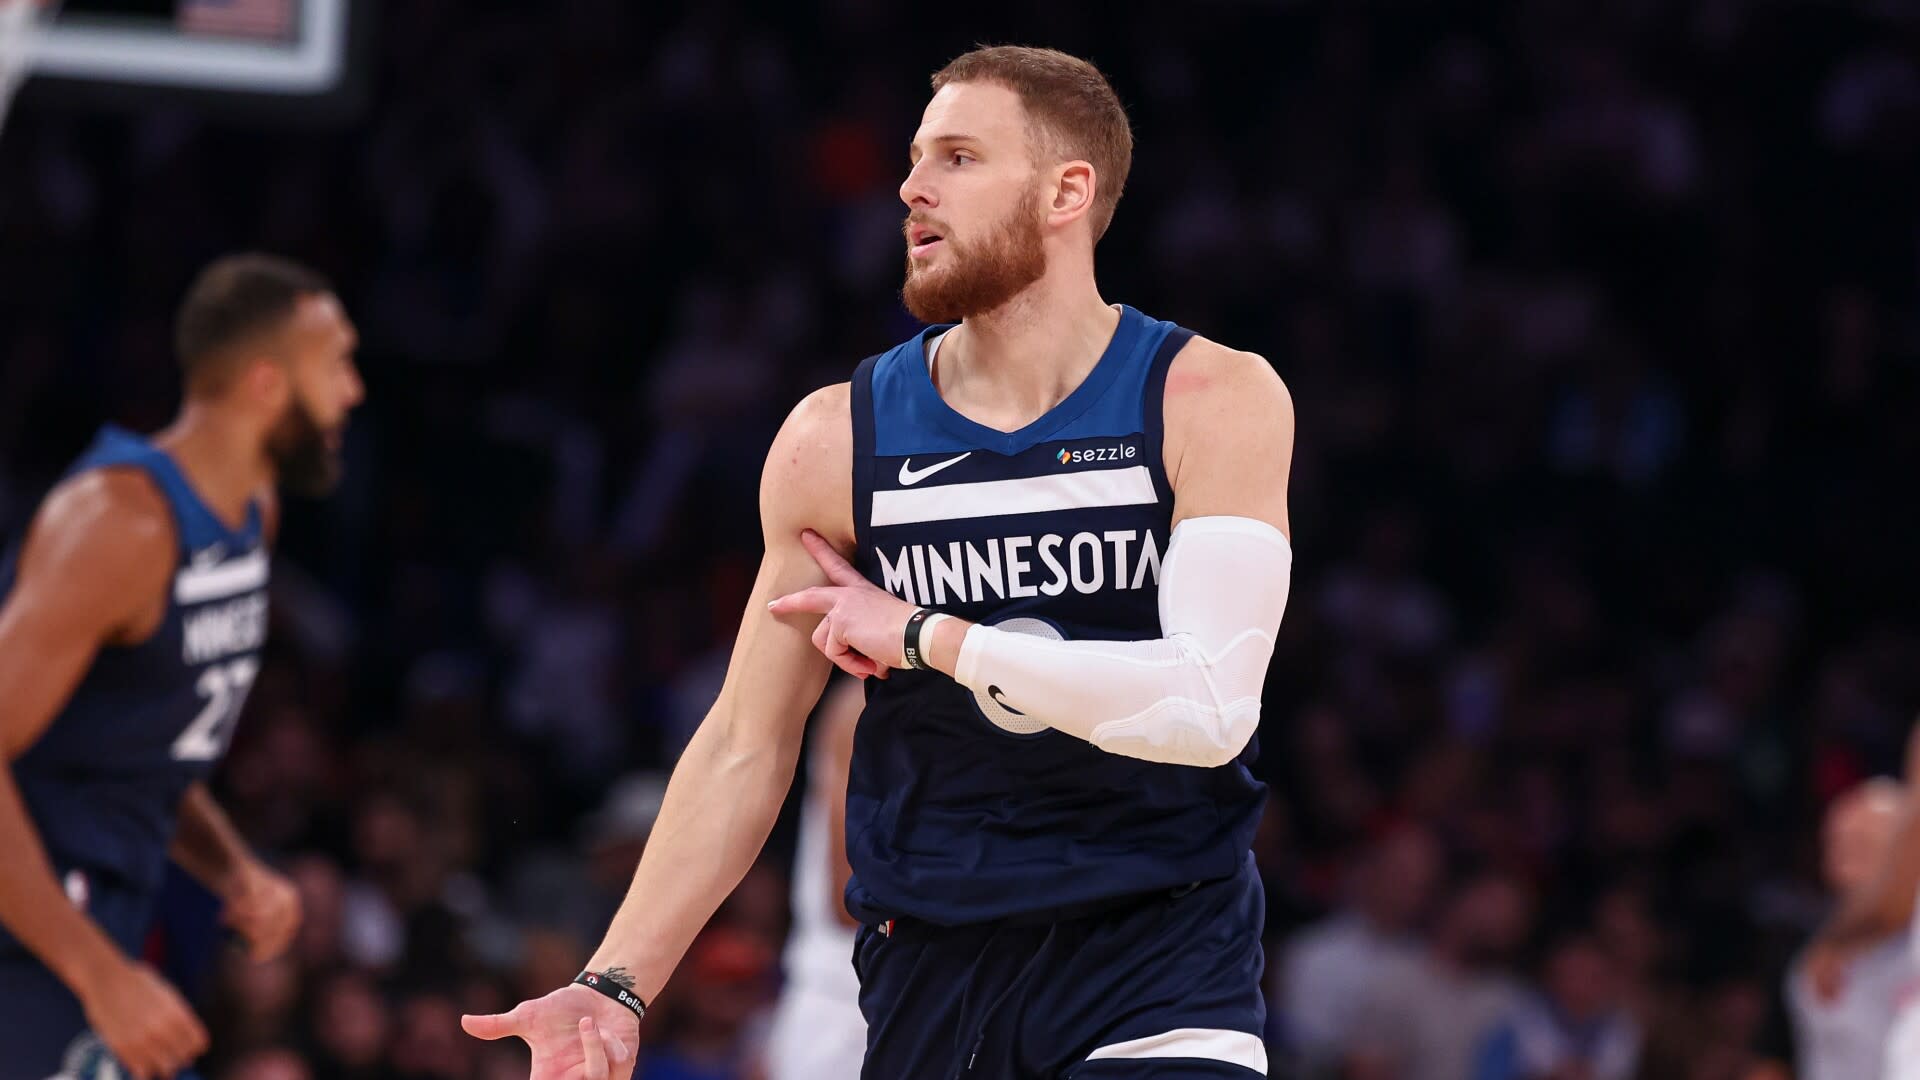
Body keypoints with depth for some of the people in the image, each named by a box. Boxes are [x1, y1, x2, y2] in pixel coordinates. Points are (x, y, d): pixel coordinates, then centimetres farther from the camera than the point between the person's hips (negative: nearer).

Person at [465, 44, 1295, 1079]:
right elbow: (743, 750, 7)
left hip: (1159, 955, -3)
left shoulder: (1214, 401, -6)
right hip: (930, 953, 3)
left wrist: (928, 637, -14)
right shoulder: (837, 440, 2)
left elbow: (1209, 707, -19)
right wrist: (616, 986, -1)